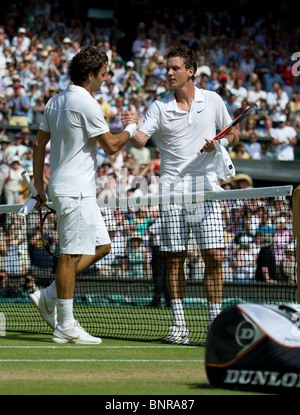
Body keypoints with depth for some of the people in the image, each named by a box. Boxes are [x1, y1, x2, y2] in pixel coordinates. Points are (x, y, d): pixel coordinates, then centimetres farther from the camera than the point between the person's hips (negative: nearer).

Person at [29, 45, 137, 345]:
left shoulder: (55, 102, 13)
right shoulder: (86, 104, -15)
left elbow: (39, 144, 17)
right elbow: (111, 146, -13)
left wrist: (39, 184, 21)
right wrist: (131, 129, 5)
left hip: (78, 191, 10)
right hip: (74, 191, -10)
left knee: (101, 246, 13)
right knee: (72, 255, -7)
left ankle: (48, 297, 13)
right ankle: (65, 327, -4)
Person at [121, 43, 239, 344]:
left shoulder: (212, 101, 6)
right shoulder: (159, 107, 4)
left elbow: (232, 135, 15)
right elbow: (141, 140, -8)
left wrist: (219, 144, -7)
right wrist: (132, 128, -30)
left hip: (206, 188, 0)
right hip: (172, 190, 0)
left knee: (214, 256, -5)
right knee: (175, 258, 0)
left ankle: (215, 322, 3)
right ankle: (179, 325, 6)